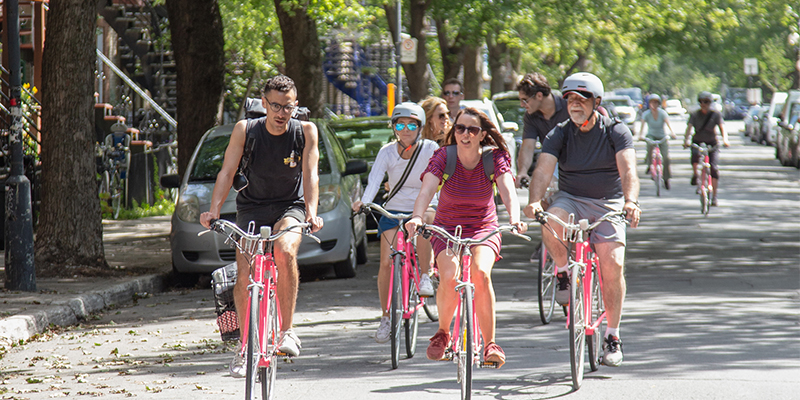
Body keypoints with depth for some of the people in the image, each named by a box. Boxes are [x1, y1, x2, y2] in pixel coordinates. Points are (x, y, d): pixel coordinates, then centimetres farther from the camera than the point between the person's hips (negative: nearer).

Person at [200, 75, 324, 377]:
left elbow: (310, 175, -15)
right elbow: (227, 172, -11)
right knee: (244, 275, -11)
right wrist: (214, 210, -25)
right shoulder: (246, 130, -9)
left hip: (290, 208, -1)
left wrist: (311, 213, -31)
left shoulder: (306, 132, -10)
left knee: (285, 250, -33)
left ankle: (287, 331, -23)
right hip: (251, 208, 2)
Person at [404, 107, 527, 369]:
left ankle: (490, 344, -18)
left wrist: (515, 219, -46)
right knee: (449, 276, -29)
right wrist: (417, 217, -47)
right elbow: (427, 190, -27)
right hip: (447, 229, 0)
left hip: (483, 229, 0)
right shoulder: (444, 156, -12)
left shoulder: (494, 158, -10)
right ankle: (442, 333, 0)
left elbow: (508, 192, -25)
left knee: (480, 273, -30)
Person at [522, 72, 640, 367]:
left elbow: (628, 170, -23)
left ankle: (612, 337, -5)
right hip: (570, 199, 1)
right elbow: (543, 169, -18)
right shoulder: (560, 134, -4)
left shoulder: (616, 132, -8)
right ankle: (564, 274, -7)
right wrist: (534, 201, -38)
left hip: (608, 204, -1)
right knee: (550, 222, -34)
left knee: (613, 263, -18)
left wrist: (630, 201, -43)